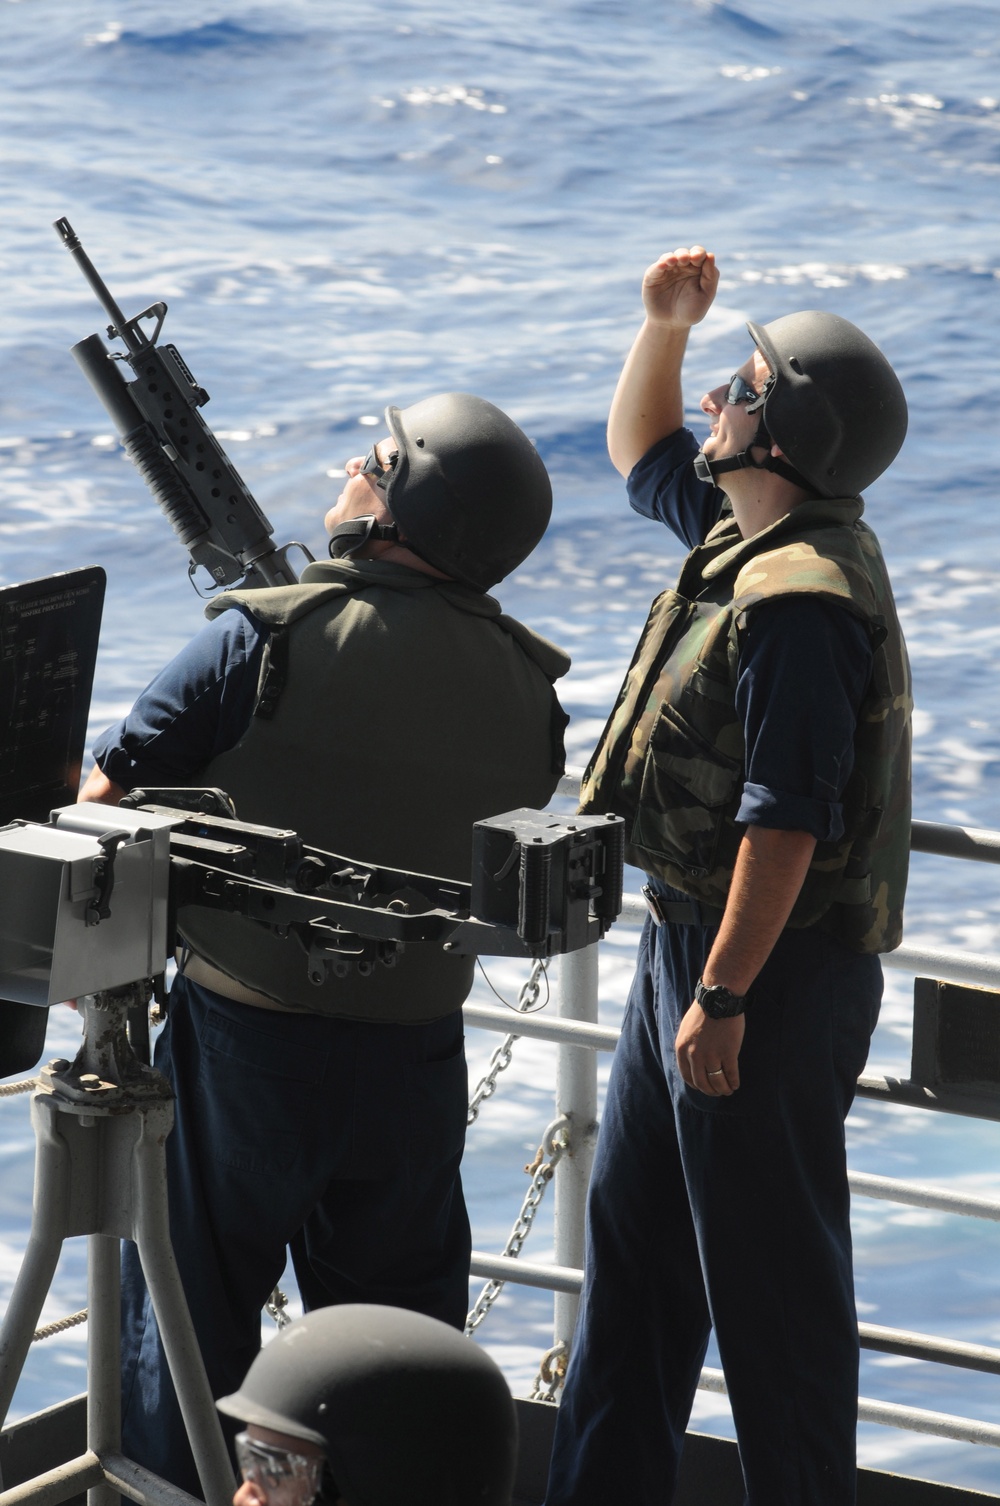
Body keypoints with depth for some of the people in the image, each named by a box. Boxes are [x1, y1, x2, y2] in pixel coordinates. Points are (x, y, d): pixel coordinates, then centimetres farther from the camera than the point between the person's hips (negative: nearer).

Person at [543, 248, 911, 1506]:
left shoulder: (802, 598, -24)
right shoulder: (740, 530, 7)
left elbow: (785, 822, -27)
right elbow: (641, 451, 28)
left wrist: (724, 997, -25)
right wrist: (662, 324, 12)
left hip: (768, 960, -11)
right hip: (687, 933, 11)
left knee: (768, 1259, -1)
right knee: (633, 1219, 19)